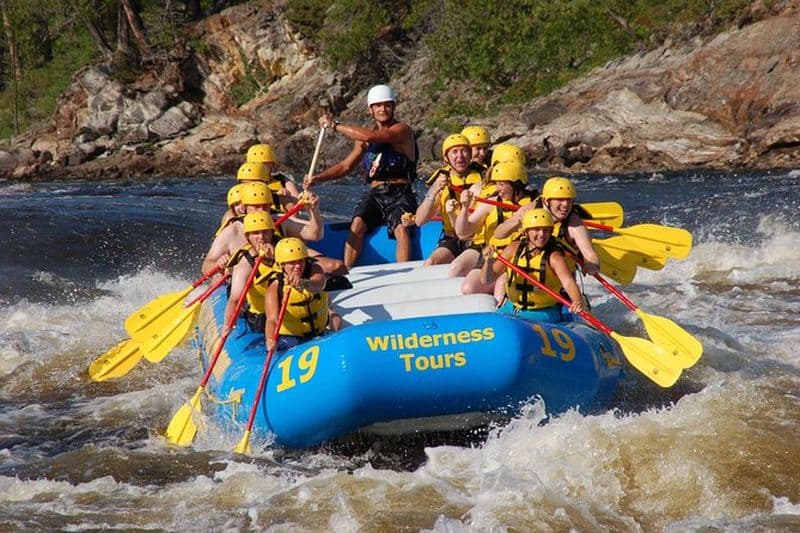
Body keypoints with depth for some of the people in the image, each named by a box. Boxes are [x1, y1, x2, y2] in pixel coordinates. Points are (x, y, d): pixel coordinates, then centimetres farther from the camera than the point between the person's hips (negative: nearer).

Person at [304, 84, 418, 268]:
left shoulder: (402, 130, -4)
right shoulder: (365, 139, 17)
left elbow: (370, 137, -20)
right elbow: (346, 166, 16)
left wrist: (335, 125, -14)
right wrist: (318, 178, 0)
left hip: (400, 194, -4)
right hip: (374, 194, 4)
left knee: (401, 228, -31)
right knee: (357, 224, -23)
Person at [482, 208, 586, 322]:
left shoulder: (554, 257, -14)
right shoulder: (514, 249, -3)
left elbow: (568, 282, -31)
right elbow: (487, 280, 0)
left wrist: (579, 302, -53)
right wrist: (488, 262, -22)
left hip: (542, 313, -4)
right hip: (512, 309, 4)